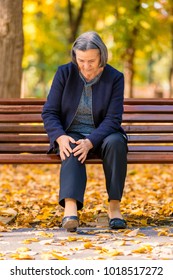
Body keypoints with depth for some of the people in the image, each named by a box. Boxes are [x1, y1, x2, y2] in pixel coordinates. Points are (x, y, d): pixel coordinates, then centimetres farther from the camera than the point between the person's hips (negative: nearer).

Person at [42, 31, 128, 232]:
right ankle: (70, 207, -56)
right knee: (72, 150, -35)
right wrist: (60, 137, -24)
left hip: (102, 135, 0)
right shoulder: (64, 73, -4)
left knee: (116, 142, -34)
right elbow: (49, 112, -4)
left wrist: (90, 142, -30)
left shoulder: (115, 78, -7)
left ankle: (114, 206, -27)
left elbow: (113, 119, -13)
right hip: (71, 134, 0)